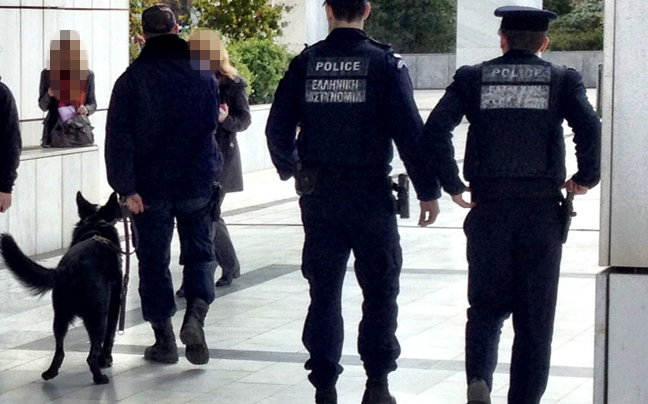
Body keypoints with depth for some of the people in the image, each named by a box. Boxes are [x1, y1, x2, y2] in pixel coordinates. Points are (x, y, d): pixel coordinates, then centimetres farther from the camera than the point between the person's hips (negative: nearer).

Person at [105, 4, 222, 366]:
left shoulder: (132, 79, -8)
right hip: (197, 183, 2)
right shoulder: (202, 75, -1)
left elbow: (120, 138, -12)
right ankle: (196, 317, -12)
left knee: (154, 259, 8)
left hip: (150, 187, -2)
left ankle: (164, 339, 10)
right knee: (200, 254, 12)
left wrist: (126, 186, -11)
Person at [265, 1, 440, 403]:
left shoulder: (305, 64, 0)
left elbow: (277, 129, 3)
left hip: (318, 194, 3)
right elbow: (410, 132, -11)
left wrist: (291, 169, 23)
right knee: (380, 289, 9)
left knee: (324, 291, 11)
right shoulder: (385, 64, -8)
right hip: (370, 193, -3)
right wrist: (429, 191, -4)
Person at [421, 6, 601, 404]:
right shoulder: (562, 79, 3)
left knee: (487, 307, 10)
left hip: (488, 210, 1)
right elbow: (590, 128, -13)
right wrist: (586, 178, 2)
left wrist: (452, 184, 0)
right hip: (543, 212, -1)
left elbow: (435, 128, -8)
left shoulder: (472, 78, 6)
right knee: (535, 315, 9)